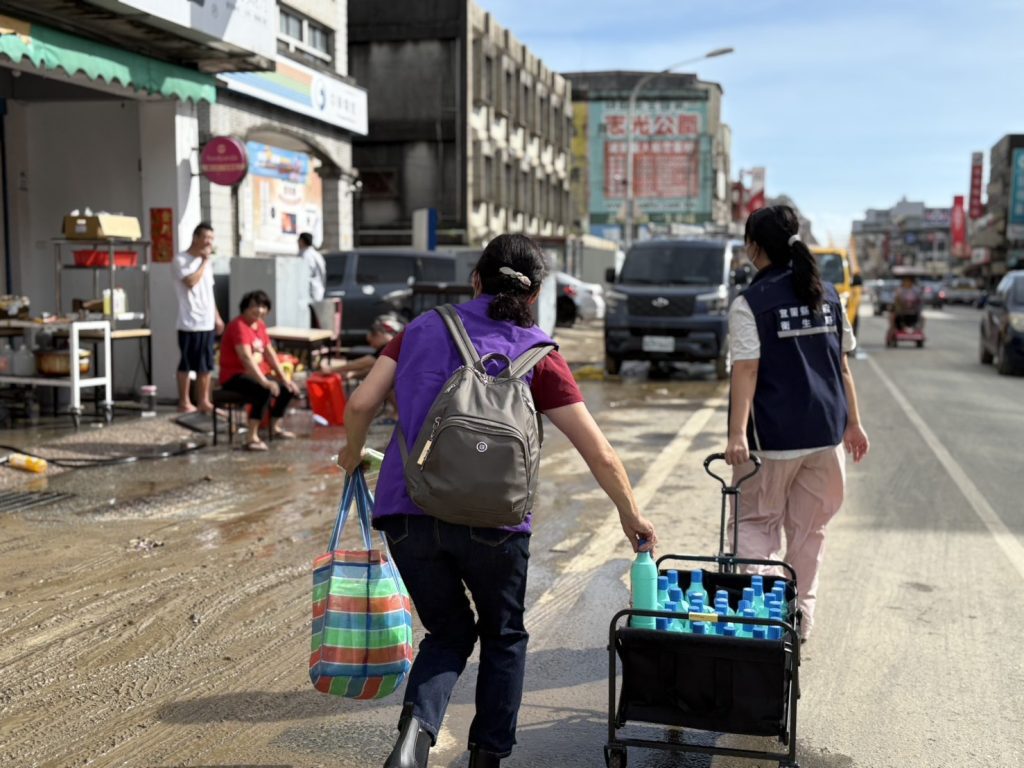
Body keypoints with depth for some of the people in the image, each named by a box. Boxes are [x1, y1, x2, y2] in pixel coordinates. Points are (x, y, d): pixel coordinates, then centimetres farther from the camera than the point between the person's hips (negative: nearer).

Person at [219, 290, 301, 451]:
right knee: (265, 391, -35)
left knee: (288, 388, 9)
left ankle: (275, 427, 28)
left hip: (256, 374, 10)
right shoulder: (239, 326, -19)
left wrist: (284, 378, 5)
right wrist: (264, 381, -38)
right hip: (235, 376, -10)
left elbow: (270, 353, 11)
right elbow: (246, 357, -30)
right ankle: (251, 438, -32)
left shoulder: (260, 324, 10)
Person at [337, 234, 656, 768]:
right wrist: (630, 515, 18)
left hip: (407, 510, 2)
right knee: (503, 637, 23)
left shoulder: (425, 328, 11)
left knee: (448, 634, 21)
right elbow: (600, 455, 3)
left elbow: (360, 404, 4)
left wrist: (352, 454, 24)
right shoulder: (538, 355, 4)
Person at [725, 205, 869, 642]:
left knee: (755, 523, 8)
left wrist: (737, 433, -21)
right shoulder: (827, 294, 8)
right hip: (826, 430, 5)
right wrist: (852, 423, 17)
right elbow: (843, 365, 11)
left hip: (775, 434, -5)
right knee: (810, 528, 15)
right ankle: (800, 618, 23)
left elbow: (746, 371, -17)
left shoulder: (750, 303, -8)